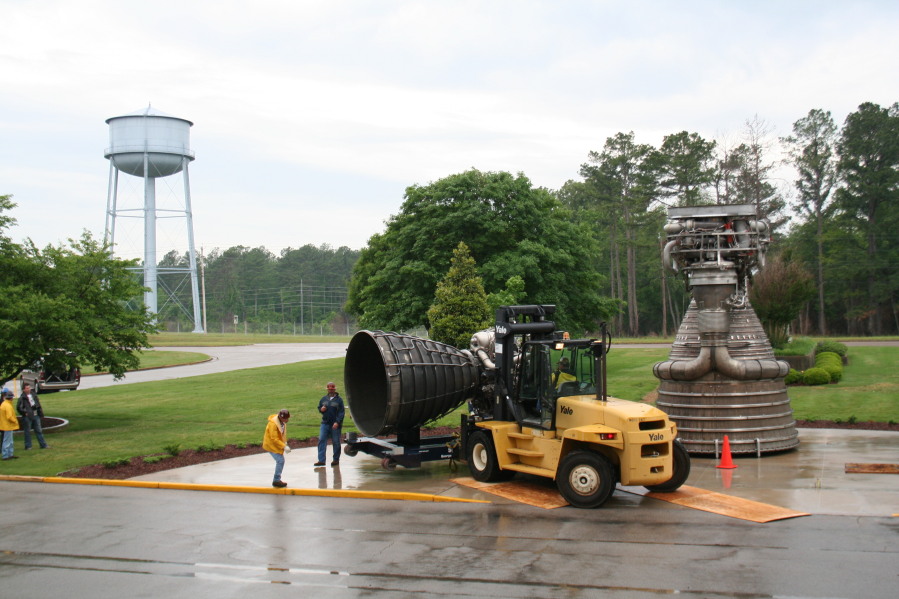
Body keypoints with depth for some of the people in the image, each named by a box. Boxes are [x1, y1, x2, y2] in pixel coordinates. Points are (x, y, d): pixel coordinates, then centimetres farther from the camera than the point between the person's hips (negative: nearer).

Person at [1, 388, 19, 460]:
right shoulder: (8, 406, -20)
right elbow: (9, 417, -24)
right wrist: (15, 421, -10)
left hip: (6, 426, 10)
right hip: (8, 426, -10)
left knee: (10, 441, 17)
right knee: (7, 442, -4)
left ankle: (10, 454, 23)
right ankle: (6, 456, 0)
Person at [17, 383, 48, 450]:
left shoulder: (34, 395, 9)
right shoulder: (22, 397, -9)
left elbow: (38, 405, 16)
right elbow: (18, 407, -11)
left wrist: (40, 413, 11)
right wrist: (24, 413, -11)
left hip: (36, 415, 5)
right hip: (27, 416, -5)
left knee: (39, 430, 9)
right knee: (27, 432, 4)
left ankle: (43, 445, 14)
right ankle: (28, 446, 13)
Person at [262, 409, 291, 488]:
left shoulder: (282, 422, 0)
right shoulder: (273, 424, -28)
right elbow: (274, 439, -28)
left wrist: (285, 443, 6)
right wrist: (284, 446, -29)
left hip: (278, 444, 9)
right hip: (272, 445, -9)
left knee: (280, 461, 12)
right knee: (280, 460, -14)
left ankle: (277, 480, 23)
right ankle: (276, 480, -5)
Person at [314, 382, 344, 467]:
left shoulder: (339, 399, -2)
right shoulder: (323, 399, 11)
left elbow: (341, 412, -6)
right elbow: (319, 407, 24)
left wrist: (337, 422, -17)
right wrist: (321, 409, -1)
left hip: (335, 424, -4)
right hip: (325, 423, 4)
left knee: (336, 442, 4)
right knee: (321, 440, -5)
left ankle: (336, 460, 16)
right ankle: (321, 460, -5)